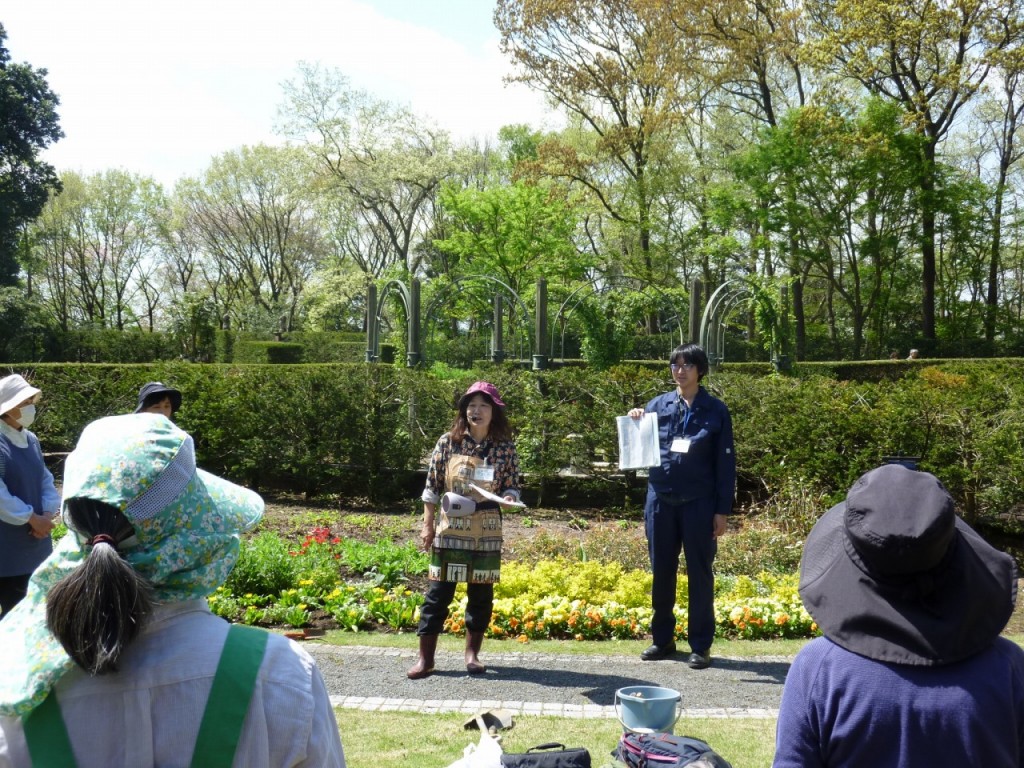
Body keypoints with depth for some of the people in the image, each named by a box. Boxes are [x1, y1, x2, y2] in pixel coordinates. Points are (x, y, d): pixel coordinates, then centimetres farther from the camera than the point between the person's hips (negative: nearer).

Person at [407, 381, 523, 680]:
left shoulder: (505, 447, -1)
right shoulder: (448, 442, -2)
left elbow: (513, 485, 5)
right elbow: (432, 486, 2)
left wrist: (509, 497, -19)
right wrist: (428, 525, 1)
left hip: (486, 531, 1)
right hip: (450, 527, -1)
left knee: (481, 592, 8)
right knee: (439, 591, 1)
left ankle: (472, 652, 24)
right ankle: (425, 657, 9)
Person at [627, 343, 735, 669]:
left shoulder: (715, 410, 0)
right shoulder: (658, 405, 5)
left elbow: (725, 463, 0)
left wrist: (722, 510, -4)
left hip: (698, 503, -3)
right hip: (660, 499, 3)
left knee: (700, 572, 4)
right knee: (661, 571, 10)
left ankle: (700, 645, 13)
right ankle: (662, 639, 23)